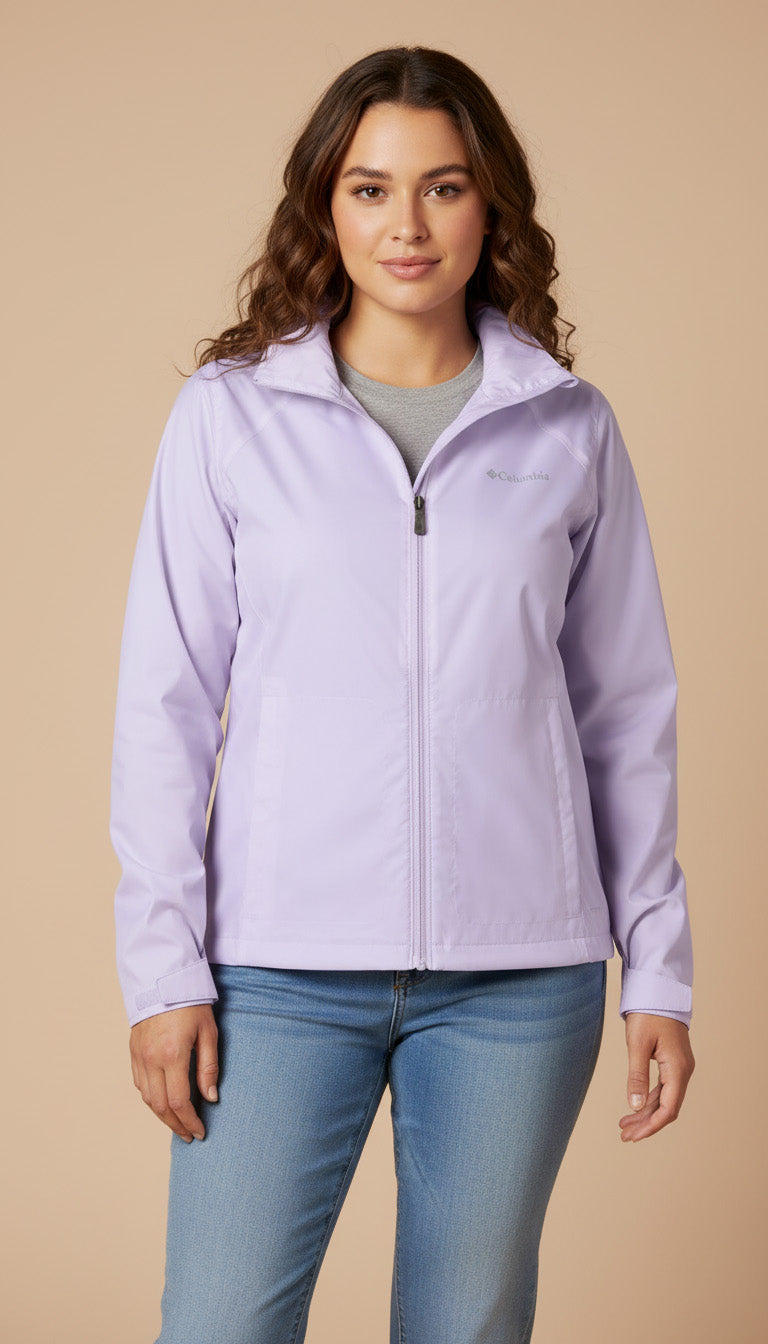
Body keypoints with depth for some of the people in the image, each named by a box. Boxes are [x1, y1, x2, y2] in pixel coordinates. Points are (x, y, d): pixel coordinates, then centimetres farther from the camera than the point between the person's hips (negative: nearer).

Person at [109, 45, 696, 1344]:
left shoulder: (569, 429, 4)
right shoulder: (230, 415, 0)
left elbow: (626, 711, 8)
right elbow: (166, 703, 0)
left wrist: (657, 967, 6)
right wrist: (162, 967, -4)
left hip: (518, 973, 2)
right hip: (281, 967, -1)